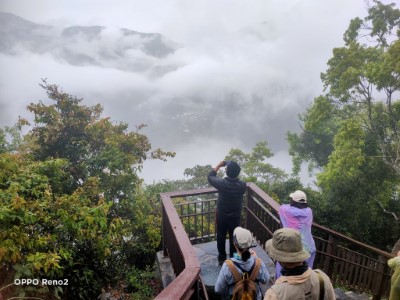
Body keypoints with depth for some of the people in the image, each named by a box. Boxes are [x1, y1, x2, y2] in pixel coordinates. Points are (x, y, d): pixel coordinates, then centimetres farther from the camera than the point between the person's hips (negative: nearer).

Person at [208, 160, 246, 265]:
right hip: (235, 216, 1)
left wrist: (218, 165, 3)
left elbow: (210, 177, -4)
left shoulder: (221, 183, -24)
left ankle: (222, 258, 33)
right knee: (234, 238, 18)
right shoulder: (242, 185, -19)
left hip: (221, 215, -1)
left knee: (221, 237, 18)